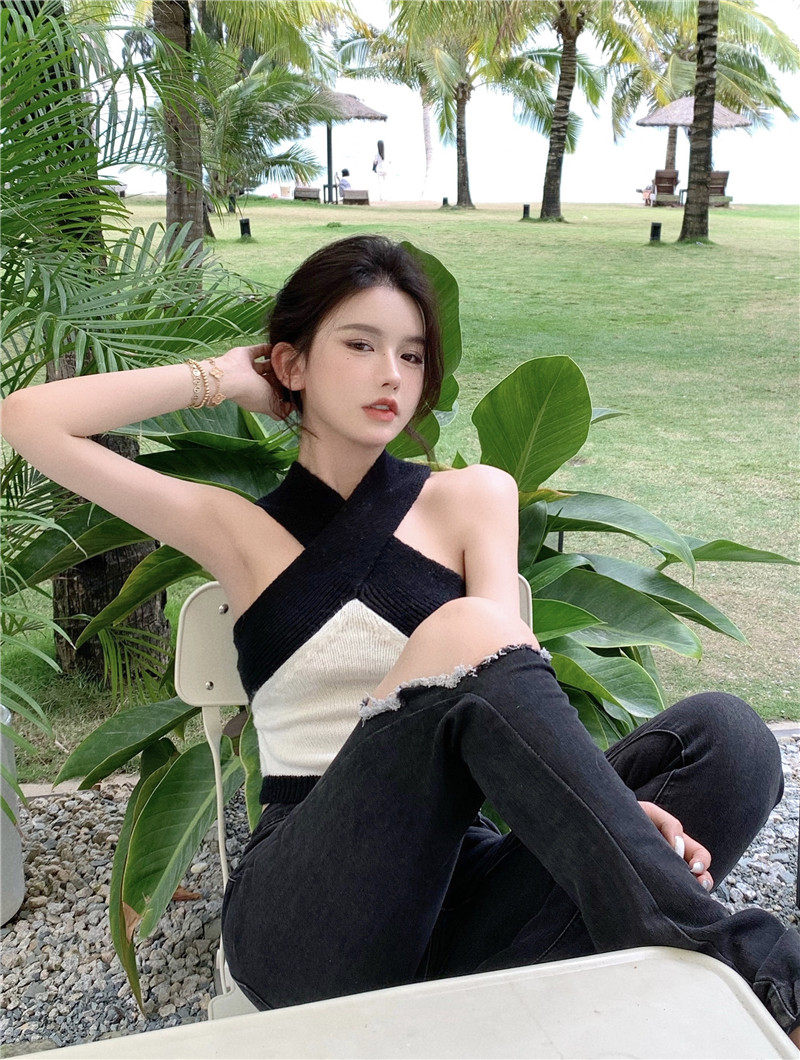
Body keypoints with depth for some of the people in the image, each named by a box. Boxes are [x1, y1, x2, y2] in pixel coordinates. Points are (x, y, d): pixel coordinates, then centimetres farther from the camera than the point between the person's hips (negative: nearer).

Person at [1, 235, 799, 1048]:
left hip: (453, 885, 2)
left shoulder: (473, 498, 13)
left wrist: (599, 801, -21)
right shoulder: (236, 531, 12)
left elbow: (516, 684, -2)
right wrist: (223, 378, 11)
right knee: (462, 634, -28)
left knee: (725, 735, -21)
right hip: (300, 909, -2)